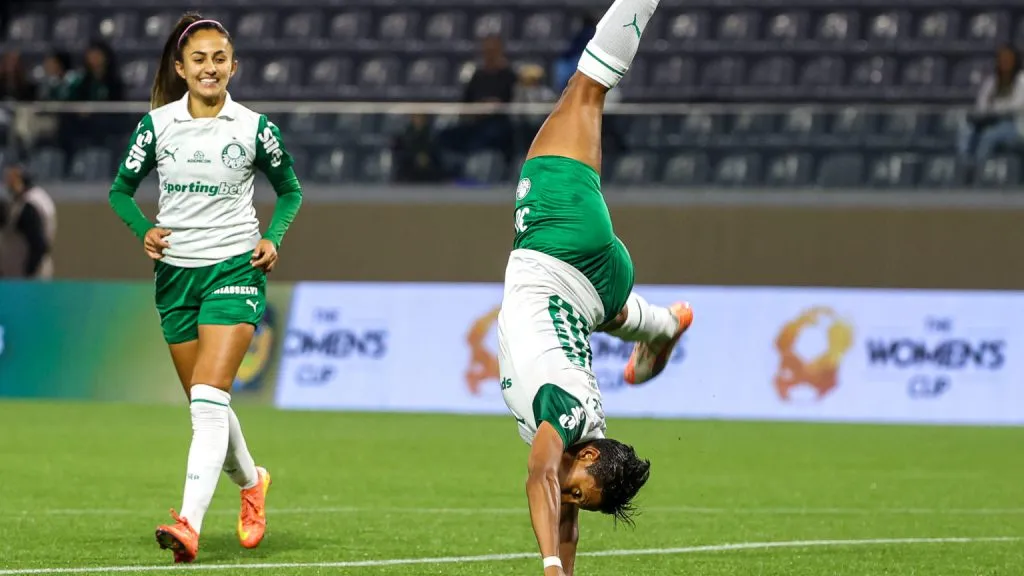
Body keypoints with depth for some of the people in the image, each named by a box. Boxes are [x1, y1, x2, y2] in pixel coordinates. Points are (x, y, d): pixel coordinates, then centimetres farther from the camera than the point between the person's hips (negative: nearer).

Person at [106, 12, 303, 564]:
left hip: (234, 268, -3)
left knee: (209, 397, -19)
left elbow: (290, 190, 13)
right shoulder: (157, 125, 2)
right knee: (203, 403, 11)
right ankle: (251, 482, 40)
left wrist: (272, 238, -3)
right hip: (175, 271, 3)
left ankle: (190, 523, -28)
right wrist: (143, 230, -7)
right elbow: (120, 189, 12)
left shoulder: (254, 128, -2)